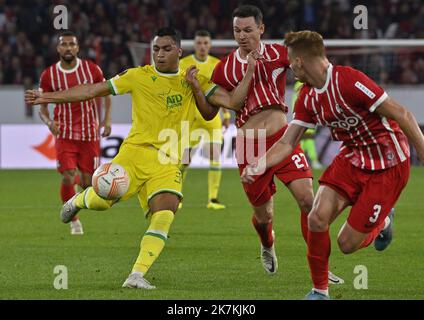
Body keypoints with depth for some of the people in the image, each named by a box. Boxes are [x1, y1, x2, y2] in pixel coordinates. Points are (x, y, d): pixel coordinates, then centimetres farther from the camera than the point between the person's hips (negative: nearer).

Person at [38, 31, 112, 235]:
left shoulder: (92, 69, -3)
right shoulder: (49, 75, -3)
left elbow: (106, 93, 11)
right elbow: (42, 107, 5)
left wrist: (107, 120, -3)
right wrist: (49, 122, -16)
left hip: (90, 134, 1)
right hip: (64, 134, -1)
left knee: (88, 183, 2)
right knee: (67, 179, -15)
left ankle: (80, 178, 41)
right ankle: (74, 220, 6)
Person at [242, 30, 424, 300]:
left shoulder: (348, 80, -25)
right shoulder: (308, 98, 1)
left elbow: (402, 115, -22)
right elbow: (288, 143, 3)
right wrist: (258, 166, -15)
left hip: (388, 166, -7)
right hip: (352, 158, 7)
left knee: (347, 243, -6)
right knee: (318, 218, -15)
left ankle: (383, 222, 28)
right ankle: (320, 291, 4)